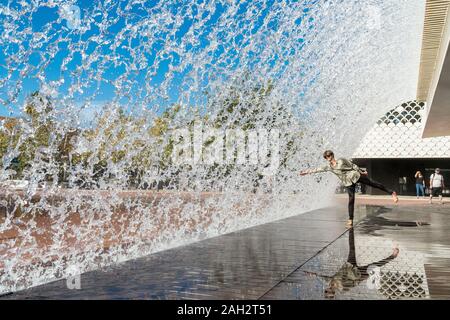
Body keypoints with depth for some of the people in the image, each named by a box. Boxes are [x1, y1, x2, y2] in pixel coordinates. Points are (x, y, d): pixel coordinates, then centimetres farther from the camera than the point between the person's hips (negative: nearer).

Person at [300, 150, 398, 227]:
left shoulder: (341, 160, -4)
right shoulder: (328, 167, 2)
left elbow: (353, 165, 3)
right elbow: (317, 169, 7)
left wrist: (361, 172, 6)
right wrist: (306, 172, 7)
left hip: (355, 175, -1)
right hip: (348, 182, 1)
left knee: (373, 183, 2)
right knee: (351, 199, -5)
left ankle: (391, 192, 15)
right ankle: (350, 220, 0)